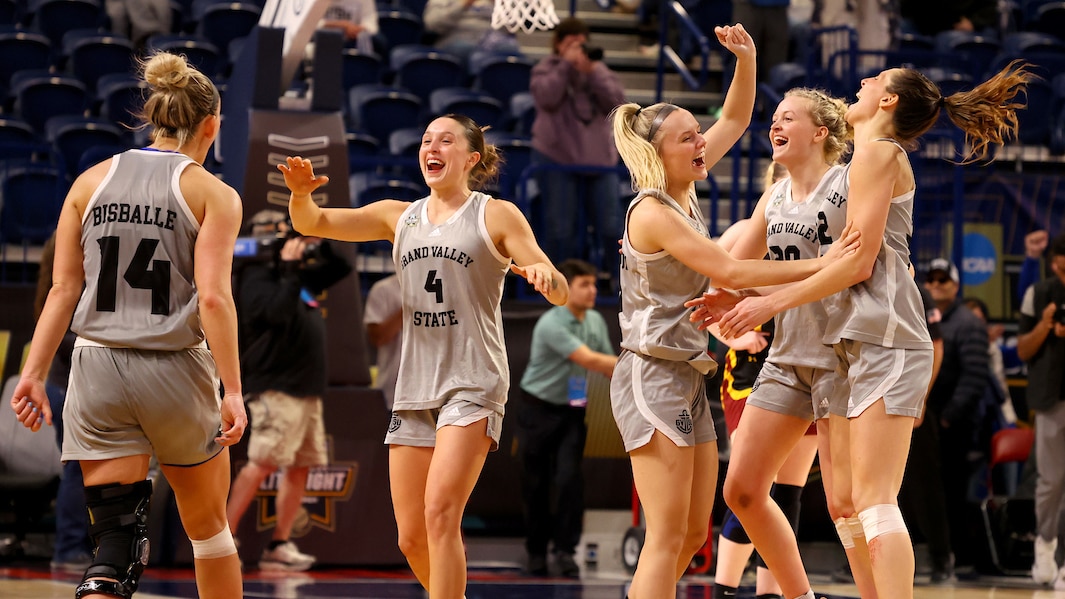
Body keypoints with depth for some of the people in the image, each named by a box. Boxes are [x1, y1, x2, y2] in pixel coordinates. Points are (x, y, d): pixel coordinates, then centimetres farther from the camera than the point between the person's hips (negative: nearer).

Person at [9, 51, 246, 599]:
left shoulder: (91, 182, 7)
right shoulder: (212, 193, -3)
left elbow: (63, 289, 3)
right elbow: (213, 297, -13)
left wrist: (34, 373, 4)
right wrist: (232, 390, -13)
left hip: (98, 369, 2)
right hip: (175, 370, -2)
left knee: (116, 545, 0)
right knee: (207, 525, 18)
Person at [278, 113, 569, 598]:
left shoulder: (497, 216, 3)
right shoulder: (399, 217, 16)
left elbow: (561, 295, -1)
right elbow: (313, 223, 10)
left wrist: (544, 275, -25)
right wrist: (301, 194, -14)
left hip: (473, 383, -5)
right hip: (414, 388, 5)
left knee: (440, 513, -22)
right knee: (411, 539, 4)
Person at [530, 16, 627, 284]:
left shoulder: (599, 70, 12)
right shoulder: (546, 69, 5)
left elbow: (615, 101, -3)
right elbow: (546, 97, -15)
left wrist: (592, 71, -12)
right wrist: (567, 64, -14)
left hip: (599, 159, 3)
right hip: (557, 158, -2)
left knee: (611, 226, -2)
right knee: (561, 229, -4)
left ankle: (612, 279, 9)